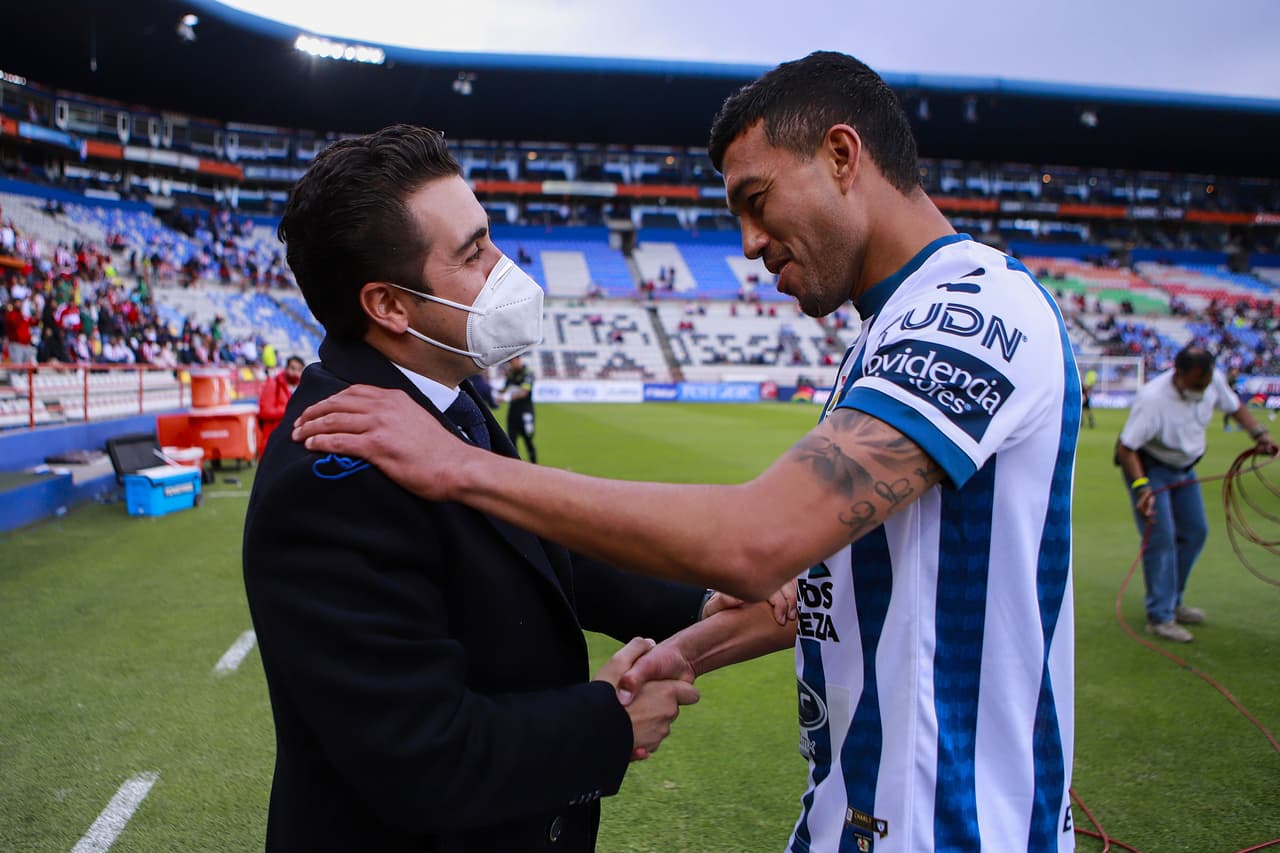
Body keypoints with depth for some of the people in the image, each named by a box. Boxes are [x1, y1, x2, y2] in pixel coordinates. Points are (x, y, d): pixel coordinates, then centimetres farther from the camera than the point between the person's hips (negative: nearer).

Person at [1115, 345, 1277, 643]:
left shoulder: (1214, 381, -15)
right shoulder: (1152, 398, -34)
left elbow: (1234, 406, 7)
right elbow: (1126, 448, -30)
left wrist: (1259, 433, -8)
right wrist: (1141, 486, -40)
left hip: (1184, 467, 7)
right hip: (1149, 467, -7)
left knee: (1195, 532, 12)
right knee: (1161, 539, -13)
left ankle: (1172, 601, 29)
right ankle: (1160, 617, -4)